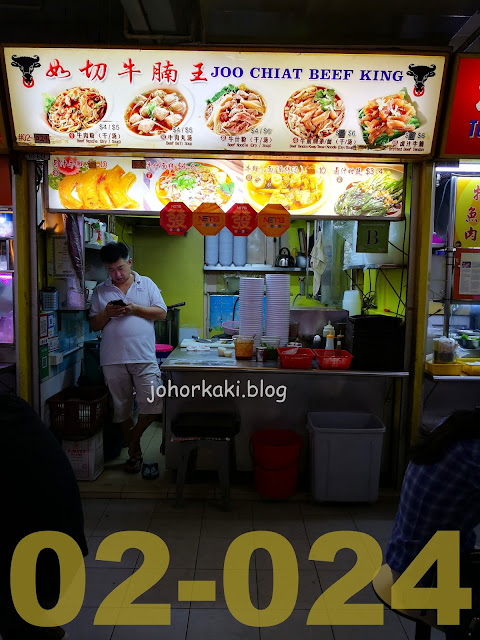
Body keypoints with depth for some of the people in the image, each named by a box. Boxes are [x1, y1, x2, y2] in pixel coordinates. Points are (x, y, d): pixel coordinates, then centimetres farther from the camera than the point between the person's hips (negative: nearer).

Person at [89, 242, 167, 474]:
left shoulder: (147, 284, 8)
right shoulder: (100, 291, 11)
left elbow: (162, 313, 1)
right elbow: (94, 325, 10)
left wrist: (135, 309, -12)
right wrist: (107, 313, -10)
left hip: (144, 358, -1)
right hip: (113, 360, 2)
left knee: (153, 404, -8)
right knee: (121, 407, 9)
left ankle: (134, 439, 17)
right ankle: (134, 452, 25)